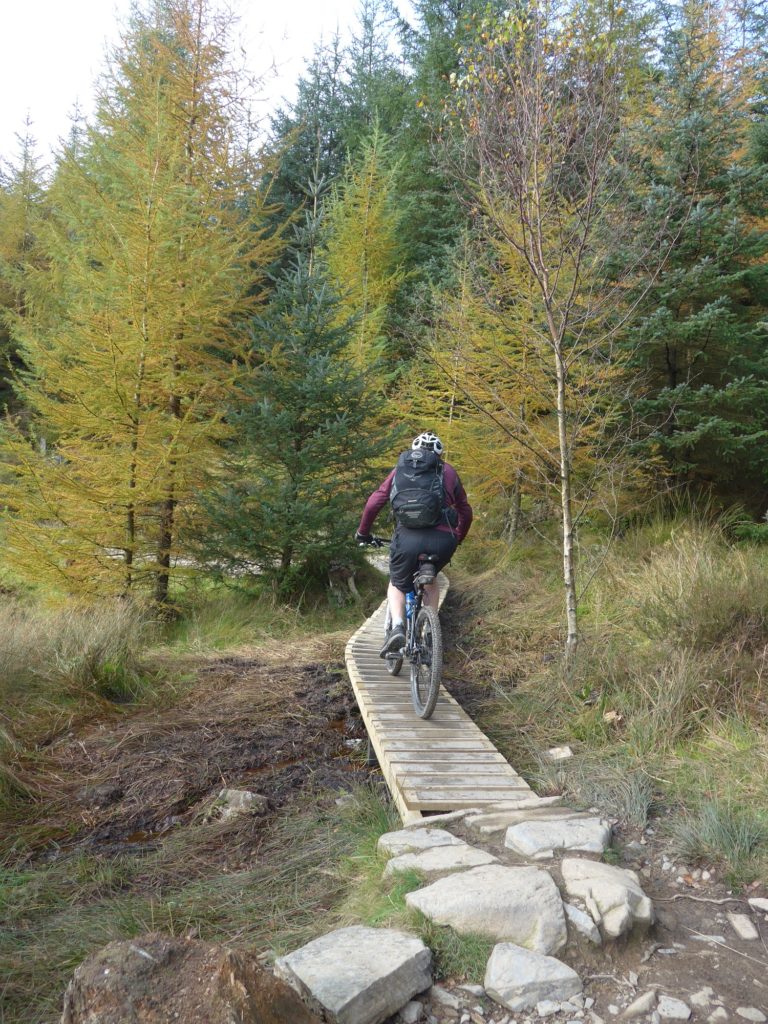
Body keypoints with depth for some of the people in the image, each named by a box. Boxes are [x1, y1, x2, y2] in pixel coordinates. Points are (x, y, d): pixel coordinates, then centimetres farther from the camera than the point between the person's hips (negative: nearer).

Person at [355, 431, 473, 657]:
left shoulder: (401, 469, 19)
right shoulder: (448, 471, 21)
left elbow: (373, 503, 12)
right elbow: (466, 511, 24)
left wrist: (363, 533, 26)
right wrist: (457, 540, 40)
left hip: (408, 538, -1)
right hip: (443, 541, 1)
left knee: (397, 585, 22)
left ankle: (397, 627, -4)